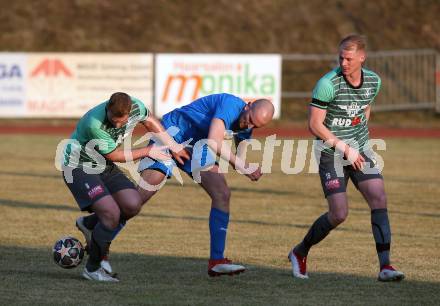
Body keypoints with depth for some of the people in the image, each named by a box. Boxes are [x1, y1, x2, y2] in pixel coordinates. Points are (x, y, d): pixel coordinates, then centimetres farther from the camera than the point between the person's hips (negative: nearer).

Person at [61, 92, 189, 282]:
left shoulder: (136, 107, -17)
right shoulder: (94, 123, -35)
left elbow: (150, 122, 10)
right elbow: (114, 155, -19)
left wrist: (174, 146, 13)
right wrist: (148, 152, -8)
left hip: (104, 167, 7)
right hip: (79, 167, -7)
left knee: (133, 205, -14)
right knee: (112, 213, -22)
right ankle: (93, 269, -6)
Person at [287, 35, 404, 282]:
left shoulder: (374, 81, 0)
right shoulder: (328, 84, -18)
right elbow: (315, 124, -16)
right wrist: (344, 147, -16)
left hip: (360, 150, 5)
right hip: (331, 153, -5)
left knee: (379, 199, -14)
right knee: (339, 214, -10)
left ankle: (385, 266, -15)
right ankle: (300, 253, 15)